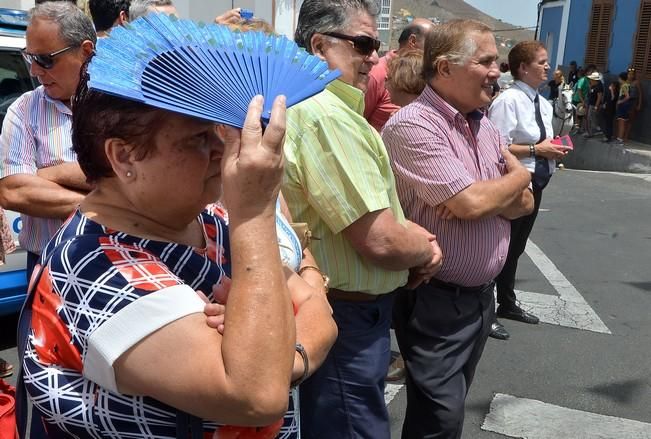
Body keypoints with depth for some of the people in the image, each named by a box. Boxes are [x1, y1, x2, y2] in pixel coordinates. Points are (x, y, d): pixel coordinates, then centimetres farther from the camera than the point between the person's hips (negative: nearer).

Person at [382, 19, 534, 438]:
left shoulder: (486, 127, 8)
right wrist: (519, 175, -6)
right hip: (435, 301, -8)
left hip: (482, 295, 8)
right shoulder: (412, 125, -18)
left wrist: (481, 199, -17)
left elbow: (523, 203, 6)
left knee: (454, 405, 23)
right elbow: (469, 202, -26)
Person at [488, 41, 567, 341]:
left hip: (535, 184, 9)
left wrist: (553, 151, -1)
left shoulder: (544, 104, 11)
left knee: (516, 247, 20)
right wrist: (536, 149, -20)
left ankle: (507, 304, 37)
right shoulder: (508, 101, -16)